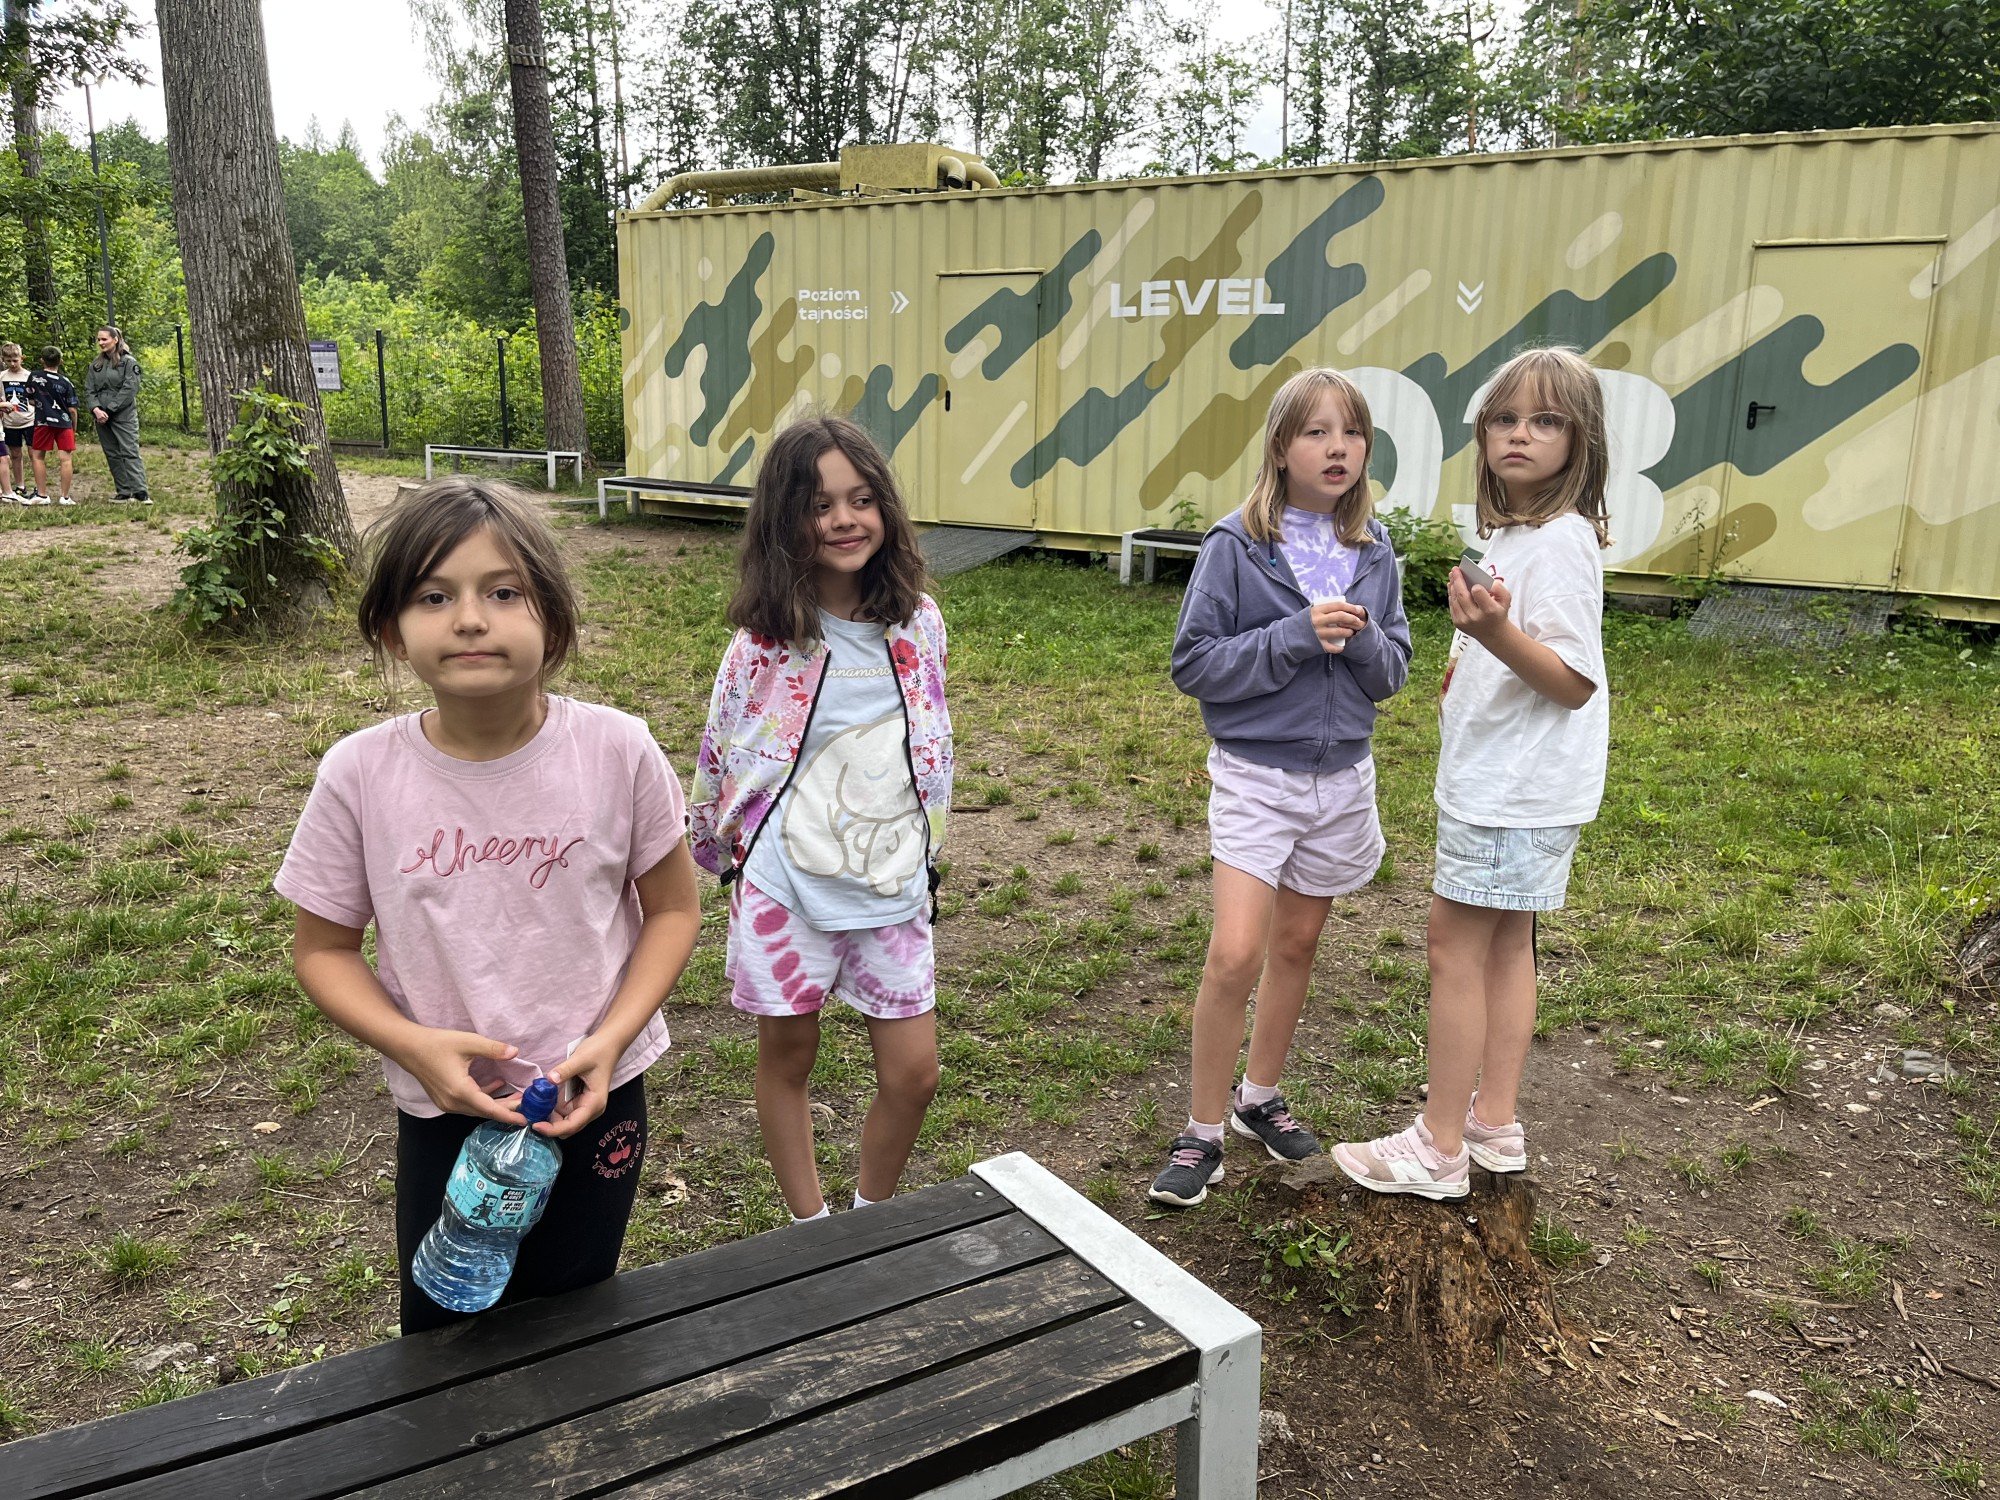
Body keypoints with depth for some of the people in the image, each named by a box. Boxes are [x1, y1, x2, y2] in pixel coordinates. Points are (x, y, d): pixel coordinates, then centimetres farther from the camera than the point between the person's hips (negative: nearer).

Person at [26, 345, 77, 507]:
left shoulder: (34, 377, 3)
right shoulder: (65, 382, -1)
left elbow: (31, 400, 14)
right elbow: (72, 409, -2)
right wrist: (74, 429, 12)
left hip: (42, 422, 1)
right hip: (64, 422, -1)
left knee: (38, 457, 12)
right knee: (66, 459, -1)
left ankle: (42, 495, 10)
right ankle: (65, 497, -4)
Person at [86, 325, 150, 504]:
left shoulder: (129, 362, -3)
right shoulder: (95, 364, 13)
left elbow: (129, 389, -11)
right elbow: (88, 390, 10)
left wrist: (109, 410, -14)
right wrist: (95, 409, -9)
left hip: (124, 415, -6)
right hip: (101, 416, 6)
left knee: (130, 452, -12)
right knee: (112, 455, 6)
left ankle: (140, 492, -17)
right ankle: (123, 492, 11)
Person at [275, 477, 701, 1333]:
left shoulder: (617, 751, -16)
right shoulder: (360, 775, -15)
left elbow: (672, 907, -4)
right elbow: (323, 948, -3)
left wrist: (610, 1040, -16)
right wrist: (413, 1045, -19)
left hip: (595, 1098, 0)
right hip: (442, 1110, 1)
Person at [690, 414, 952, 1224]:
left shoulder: (916, 620, -1)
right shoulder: (766, 639, -11)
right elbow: (723, 756, -1)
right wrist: (720, 851, 8)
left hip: (892, 881, 3)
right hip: (789, 880, -2)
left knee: (914, 1072, 5)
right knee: (788, 1057, 12)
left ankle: (870, 1216, 32)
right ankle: (813, 1231, 33)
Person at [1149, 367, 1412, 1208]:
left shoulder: (1373, 549, 2)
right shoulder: (1237, 545, -11)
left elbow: (1393, 671, 5)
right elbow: (1193, 664, -12)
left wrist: (1359, 638, -17)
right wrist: (1295, 635, -23)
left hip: (1343, 774, 5)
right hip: (1255, 774, -5)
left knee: (1297, 946, 15)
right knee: (1235, 955, -12)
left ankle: (1259, 1096, 35)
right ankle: (1203, 1133, 6)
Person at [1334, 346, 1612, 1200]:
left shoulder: (1559, 544, -19)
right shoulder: (1514, 533, 11)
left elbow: (1575, 682, -25)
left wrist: (1498, 634, -38)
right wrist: (1479, 658, 15)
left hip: (1515, 788, -10)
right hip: (1501, 779, 10)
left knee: (1456, 945, -3)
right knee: (1505, 944, 14)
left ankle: (1439, 1149, 8)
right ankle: (1495, 1126, 26)